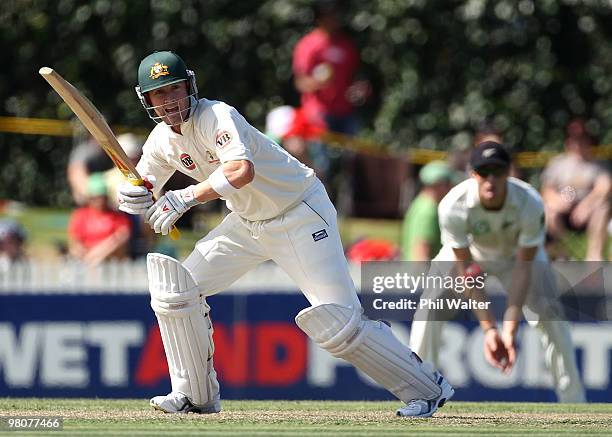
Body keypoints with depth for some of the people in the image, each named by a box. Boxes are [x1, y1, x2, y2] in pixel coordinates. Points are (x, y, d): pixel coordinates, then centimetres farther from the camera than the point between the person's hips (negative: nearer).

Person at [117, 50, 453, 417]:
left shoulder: (217, 116, -25)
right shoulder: (161, 141, 0)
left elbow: (243, 170, -42)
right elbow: (144, 201, 8)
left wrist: (185, 198, -41)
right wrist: (131, 197, -16)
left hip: (300, 216, -8)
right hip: (248, 222, 8)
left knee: (337, 321, -15)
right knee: (176, 288, -2)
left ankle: (427, 387, -2)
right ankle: (196, 395, 10)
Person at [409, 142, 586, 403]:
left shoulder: (530, 203, -36)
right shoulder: (453, 207, -37)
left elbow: (523, 268, -32)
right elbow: (467, 270, -31)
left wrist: (510, 330, -39)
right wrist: (488, 328, -37)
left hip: (518, 253, 0)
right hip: (469, 253, 0)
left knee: (549, 313, -17)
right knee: (428, 312, -18)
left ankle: (574, 401, -7)